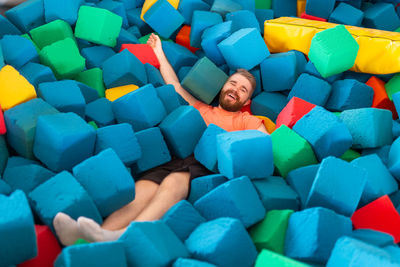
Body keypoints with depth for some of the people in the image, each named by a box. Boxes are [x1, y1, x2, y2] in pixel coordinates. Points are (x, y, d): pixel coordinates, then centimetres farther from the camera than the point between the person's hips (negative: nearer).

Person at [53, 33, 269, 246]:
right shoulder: (200, 109, 37)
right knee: (140, 192, -28)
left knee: (173, 183, -38)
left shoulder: (247, 121, 27)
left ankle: (123, 236, -59)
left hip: (205, 164, -3)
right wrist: (159, 53, 51)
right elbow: (175, 86, 45)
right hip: (174, 159, 4)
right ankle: (86, 240, -51)